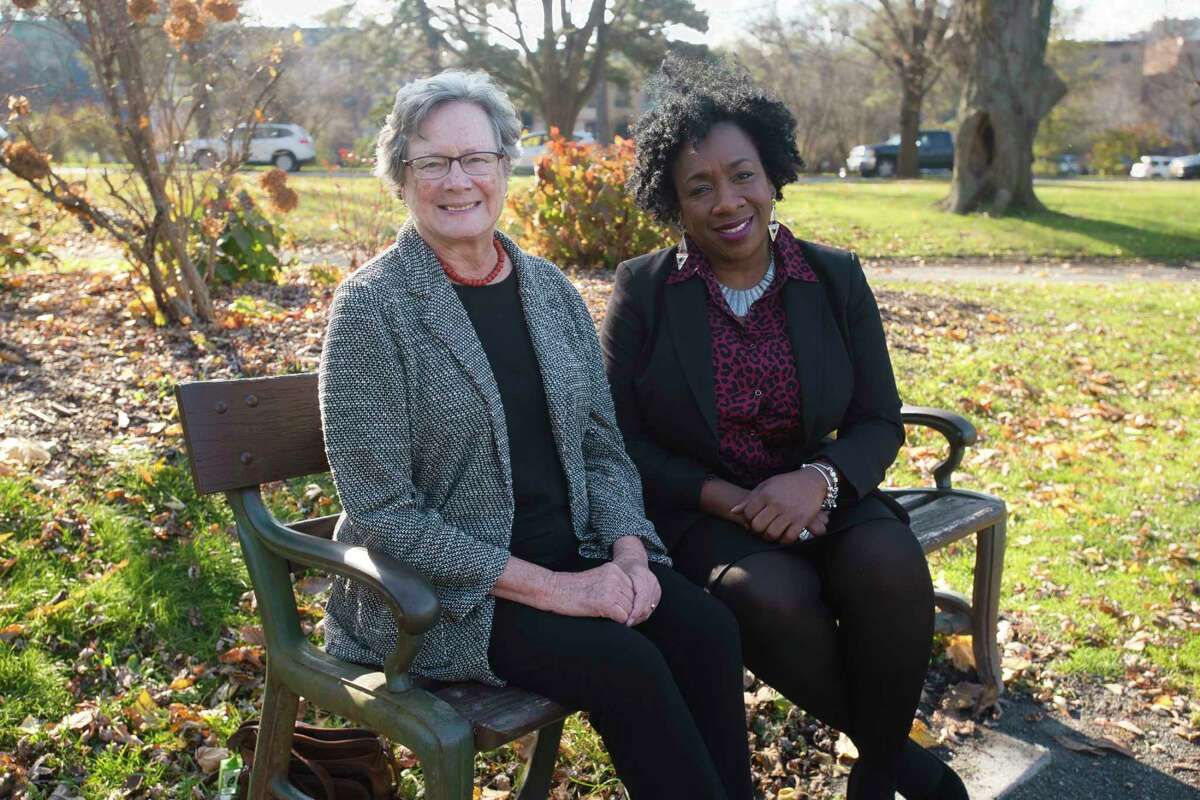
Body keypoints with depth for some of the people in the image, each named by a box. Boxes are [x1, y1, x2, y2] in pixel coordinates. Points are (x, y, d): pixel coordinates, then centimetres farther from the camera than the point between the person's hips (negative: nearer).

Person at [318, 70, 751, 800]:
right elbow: (383, 514, -16)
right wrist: (552, 588, -20)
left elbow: (604, 449, 9)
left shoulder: (551, 290, 5)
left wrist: (629, 553, -11)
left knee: (707, 630, -18)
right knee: (625, 664, -25)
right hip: (438, 589, -5)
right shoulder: (373, 307, -11)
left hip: (572, 555, 5)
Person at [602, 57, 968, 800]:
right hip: (697, 511, -2)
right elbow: (622, 440, -3)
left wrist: (820, 480, -19)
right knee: (775, 598, -33)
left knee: (889, 565, -29)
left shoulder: (836, 279, 2)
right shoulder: (643, 290, -4)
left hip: (819, 499, 2)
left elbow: (879, 423, 3)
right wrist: (728, 500, -17)